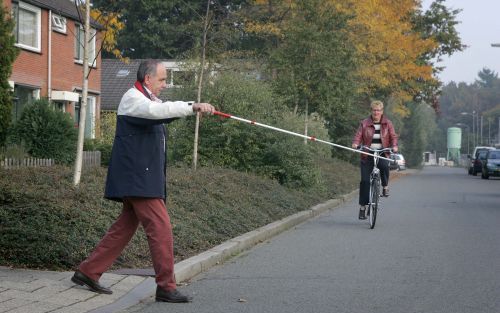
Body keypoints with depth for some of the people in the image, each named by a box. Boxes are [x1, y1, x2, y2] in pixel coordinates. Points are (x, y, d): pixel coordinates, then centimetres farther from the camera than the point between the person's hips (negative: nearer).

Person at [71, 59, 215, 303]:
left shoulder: (148, 99, 23)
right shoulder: (132, 98, -10)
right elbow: (156, 111, -29)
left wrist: (197, 107, -3)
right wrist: (193, 107, -33)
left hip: (140, 178, 10)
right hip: (137, 179, -10)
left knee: (125, 227, 13)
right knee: (161, 228, -10)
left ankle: (88, 273, 18)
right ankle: (166, 287, -5)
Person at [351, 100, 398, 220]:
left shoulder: (387, 123, 7)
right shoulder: (364, 123, 5)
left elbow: (393, 136, 3)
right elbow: (358, 136, -1)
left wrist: (394, 146, -16)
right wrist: (355, 144, -21)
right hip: (367, 154, 0)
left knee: (384, 165, -35)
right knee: (365, 180, -6)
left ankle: (385, 186, -7)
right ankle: (362, 207, 2)